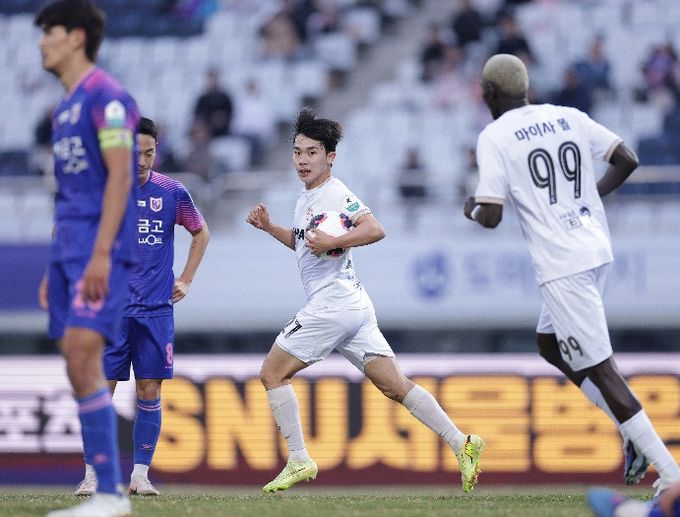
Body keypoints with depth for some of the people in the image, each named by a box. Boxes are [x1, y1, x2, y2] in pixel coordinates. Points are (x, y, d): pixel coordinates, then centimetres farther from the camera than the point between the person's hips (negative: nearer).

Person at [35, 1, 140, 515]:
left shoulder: (106, 96, -9)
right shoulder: (66, 106, 19)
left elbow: (119, 176, -17)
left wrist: (101, 254, -23)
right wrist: (55, 269, 21)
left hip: (104, 246, -9)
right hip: (70, 248, 9)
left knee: (82, 353, -18)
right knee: (77, 364, 5)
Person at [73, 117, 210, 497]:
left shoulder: (172, 192, 2)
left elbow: (201, 233, 19)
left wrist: (186, 280, 12)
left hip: (156, 309, 1)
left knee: (150, 391, -1)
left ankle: (141, 474, 7)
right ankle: (92, 475, 2)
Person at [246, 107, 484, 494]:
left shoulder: (334, 193, -11)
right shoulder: (307, 197, 19)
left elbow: (374, 229, -24)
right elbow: (306, 243, 36)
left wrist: (332, 242, -27)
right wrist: (269, 227, 23)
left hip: (333, 302, -10)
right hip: (354, 306, 10)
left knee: (273, 373, -2)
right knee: (395, 386, 4)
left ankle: (299, 461, -3)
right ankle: (462, 444, -3)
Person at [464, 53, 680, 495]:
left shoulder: (495, 137, -7)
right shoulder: (570, 118, 10)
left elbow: (490, 218, -11)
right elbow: (627, 161, 8)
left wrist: (472, 209, 12)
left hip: (561, 263, -8)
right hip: (598, 248, 8)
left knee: (598, 368, -5)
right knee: (550, 344, 24)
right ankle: (636, 432, 13)